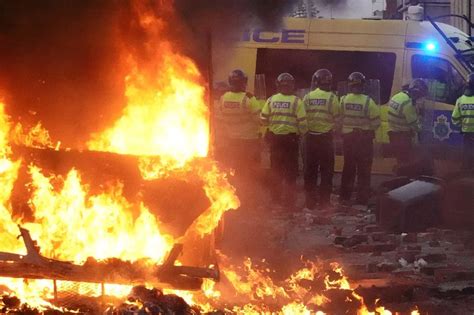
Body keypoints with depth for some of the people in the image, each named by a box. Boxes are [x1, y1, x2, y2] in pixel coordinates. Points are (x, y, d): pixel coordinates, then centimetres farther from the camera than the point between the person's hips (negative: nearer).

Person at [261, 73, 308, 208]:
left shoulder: (271, 100, -2)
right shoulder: (296, 101, -10)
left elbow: (263, 119, 1)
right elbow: (302, 122, -12)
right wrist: (303, 132, 8)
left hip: (275, 138, 3)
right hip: (291, 139, -3)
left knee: (276, 170, 15)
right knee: (291, 172, 6)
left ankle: (276, 198, 21)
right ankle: (289, 200, 5)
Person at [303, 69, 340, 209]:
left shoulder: (308, 97, -2)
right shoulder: (331, 98, -8)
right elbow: (336, 119, -3)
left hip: (310, 137, 2)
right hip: (326, 137, -2)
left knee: (310, 170, 9)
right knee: (326, 171, 5)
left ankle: (310, 201, 11)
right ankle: (324, 201, 3)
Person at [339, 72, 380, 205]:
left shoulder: (343, 100, -9)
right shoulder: (368, 102, -16)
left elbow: (338, 119, -4)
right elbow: (376, 122, -12)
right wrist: (368, 129, 7)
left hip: (348, 137, 3)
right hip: (364, 138, -3)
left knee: (348, 168, 15)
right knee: (364, 169, 5)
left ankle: (345, 197, 19)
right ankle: (362, 199, 4)